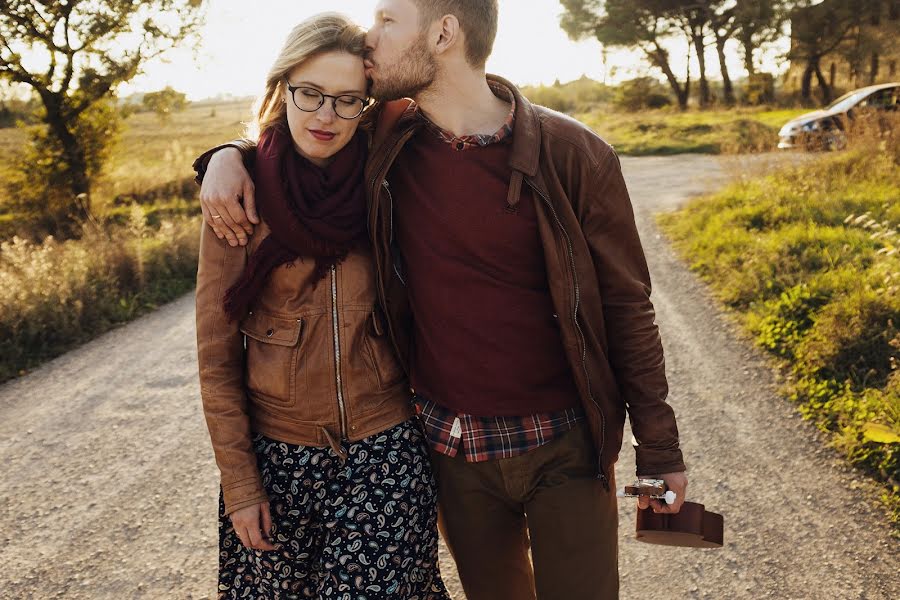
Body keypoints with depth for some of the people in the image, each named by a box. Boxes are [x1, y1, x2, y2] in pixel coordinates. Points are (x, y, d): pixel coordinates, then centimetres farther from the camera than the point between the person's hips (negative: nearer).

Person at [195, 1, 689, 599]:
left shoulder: (574, 155, -13)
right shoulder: (389, 140, -3)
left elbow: (626, 306, -6)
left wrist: (658, 450, -2)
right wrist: (231, 155, -5)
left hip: (565, 447, -3)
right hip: (453, 446, 3)